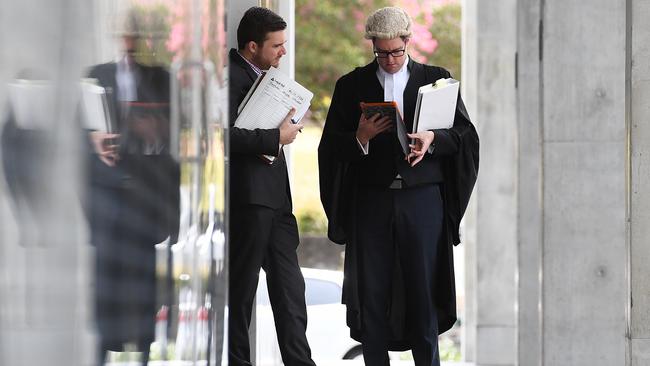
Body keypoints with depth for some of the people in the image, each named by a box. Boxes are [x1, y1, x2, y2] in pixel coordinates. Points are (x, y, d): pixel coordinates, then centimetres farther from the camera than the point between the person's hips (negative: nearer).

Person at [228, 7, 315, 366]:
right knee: (242, 285, -1)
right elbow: (226, 134, -24)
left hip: (275, 197, 10)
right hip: (249, 198, -10)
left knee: (290, 287, 8)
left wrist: (286, 123, 9)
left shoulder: (262, 76, 18)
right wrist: (276, 137, -19)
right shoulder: (231, 76, -13)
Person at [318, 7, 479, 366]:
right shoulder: (351, 86, 8)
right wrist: (360, 138, -14)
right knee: (371, 292, -1)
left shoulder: (435, 79, 8)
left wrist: (433, 140, -13)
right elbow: (330, 148, 6)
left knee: (424, 287, -2)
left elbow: (466, 134, 6)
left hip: (422, 198, 0)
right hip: (371, 199, 1)